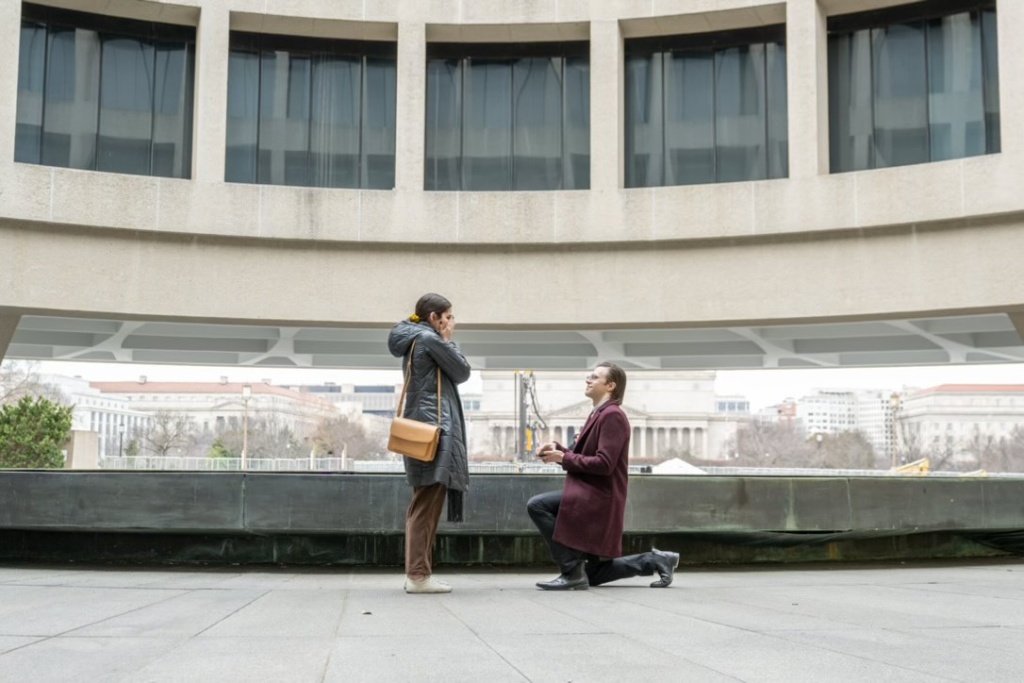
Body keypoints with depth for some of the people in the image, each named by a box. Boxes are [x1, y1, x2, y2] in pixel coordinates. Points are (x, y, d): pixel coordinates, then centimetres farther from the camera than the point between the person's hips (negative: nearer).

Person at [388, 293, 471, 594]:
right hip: (434, 427, -10)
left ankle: (416, 572, 11)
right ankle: (419, 574, -11)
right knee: (428, 503, -11)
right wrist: (448, 341, 8)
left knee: (422, 504, 10)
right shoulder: (431, 339, -8)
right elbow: (462, 372, -2)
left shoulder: (413, 341, 20)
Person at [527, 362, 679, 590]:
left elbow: (604, 464, -23)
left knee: (537, 505, -21)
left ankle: (573, 571, -17)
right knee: (593, 575, 14)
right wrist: (558, 449, 0)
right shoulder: (598, 415, 17)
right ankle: (654, 560, 18)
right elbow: (580, 457, 18)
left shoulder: (612, 415, -14)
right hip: (592, 497, 10)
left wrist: (564, 458, -16)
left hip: (599, 497, -10)